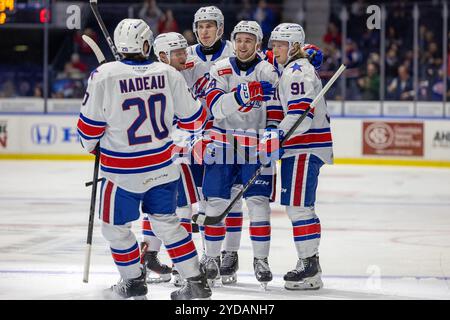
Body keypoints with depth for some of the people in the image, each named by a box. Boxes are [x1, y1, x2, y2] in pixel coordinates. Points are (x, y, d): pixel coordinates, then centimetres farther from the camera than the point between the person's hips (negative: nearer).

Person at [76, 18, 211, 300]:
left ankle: (133, 281, 28)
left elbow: (90, 124, -10)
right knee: (166, 222, 17)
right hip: (163, 166, 4)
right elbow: (193, 115, 4)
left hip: (123, 172, -4)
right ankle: (196, 281, 16)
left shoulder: (104, 75, -16)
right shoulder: (168, 73, -6)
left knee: (116, 226, 16)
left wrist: (93, 145, 12)